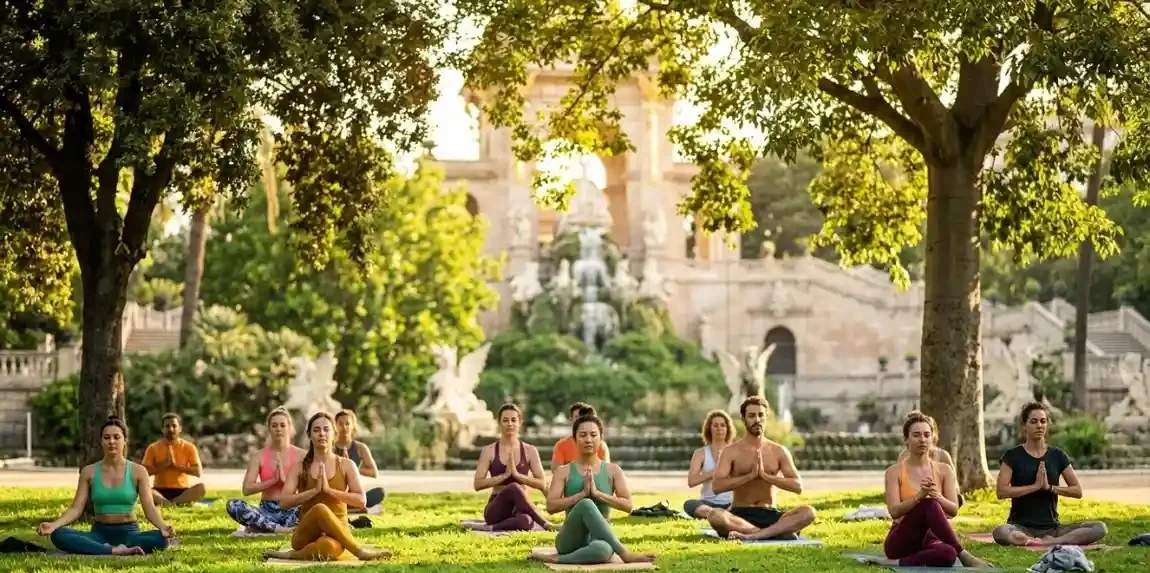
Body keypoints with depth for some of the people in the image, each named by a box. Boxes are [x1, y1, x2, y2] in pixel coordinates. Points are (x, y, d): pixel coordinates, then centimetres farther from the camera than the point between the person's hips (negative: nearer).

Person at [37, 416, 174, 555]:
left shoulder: (138, 471, 0)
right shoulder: (89, 472, 4)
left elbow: (150, 508, -7)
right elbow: (76, 508, -1)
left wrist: (162, 526, -30)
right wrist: (53, 524, -21)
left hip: (129, 533, -2)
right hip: (100, 533, 2)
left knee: (161, 538, -35)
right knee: (58, 535, -29)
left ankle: (104, 550, -34)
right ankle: (115, 551, -35)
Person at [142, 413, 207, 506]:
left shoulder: (189, 447, 2)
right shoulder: (153, 448, 3)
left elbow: (198, 472, -6)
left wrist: (176, 465, -13)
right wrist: (164, 464, -12)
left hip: (181, 491, 0)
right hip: (160, 491, 0)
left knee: (201, 487, -32)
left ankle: (163, 503, -34)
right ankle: (179, 503, -36)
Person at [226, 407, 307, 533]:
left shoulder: (300, 455, 4)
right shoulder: (259, 457, 5)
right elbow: (247, 489, -4)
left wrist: (285, 479, -15)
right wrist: (273, 480, -14)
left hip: (291, 511, -1)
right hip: (267, 511, 1)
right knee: (232, 505, -27)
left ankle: (261, 527, -29)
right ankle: (280, 529, -31)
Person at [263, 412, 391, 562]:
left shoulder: (346, 465, 5)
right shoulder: (300, 467, 6)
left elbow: (361, 500, -5)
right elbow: (284, 502, -4)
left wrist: (329, 490, -15)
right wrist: (315, 490, -16)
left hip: (336, 535, -2)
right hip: (306, 534, 2)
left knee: (329, 546, -43)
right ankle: (360, 551, -28)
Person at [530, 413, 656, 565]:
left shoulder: (613, 470, 8)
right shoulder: (564, 471, 5)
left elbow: (627, 505, -1)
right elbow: (551, 506, -6)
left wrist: (597, 493, -14)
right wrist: (582, 494, -17)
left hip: (598, 539, 0)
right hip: (571, 539, 0)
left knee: (603, 549, -43)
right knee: (586, 504, -36)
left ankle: (557, 559, -23)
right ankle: (624, 553, -30)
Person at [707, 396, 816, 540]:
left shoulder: (779, 451, 7)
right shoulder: (731, 451, 1)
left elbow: (798, 486, -3)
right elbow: (716, 486, -12)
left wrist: (765, 475, -12)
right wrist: (750, 475, -17)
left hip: (769, 515, 2)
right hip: (740, 515, -2)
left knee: (808, 512, -26)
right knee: (715, 516, -37)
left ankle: (751, 536, -36)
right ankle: (777, 532, -34)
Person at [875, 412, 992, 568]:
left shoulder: (944, 471, 7)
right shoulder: (894, 472, -1)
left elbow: (953, 510, -3)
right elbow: (894, 512, -13)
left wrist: (938, 497, -25)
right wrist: (919, 496, -30)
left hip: (929, 540, 1)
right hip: (901, 542, -1)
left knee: (948, 554, -41)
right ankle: (964, 555, -32)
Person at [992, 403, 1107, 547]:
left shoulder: (1057, 456, 8)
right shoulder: (1013, 456, 0)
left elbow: (1078, 491, 7)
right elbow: (1001, 491, -10)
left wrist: (1049, 487, -8)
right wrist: (1036, 486, -14)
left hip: (1052, 527, 3)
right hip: (1022, 527, -3)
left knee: (1099, 528, -18)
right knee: (1000, 533, -39)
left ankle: (1045, 543, -25)